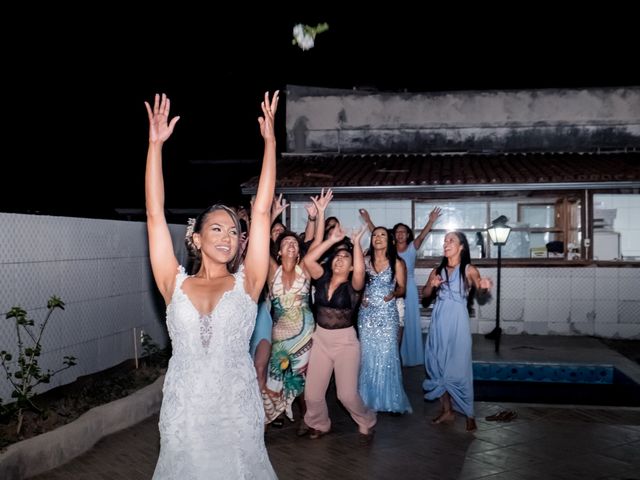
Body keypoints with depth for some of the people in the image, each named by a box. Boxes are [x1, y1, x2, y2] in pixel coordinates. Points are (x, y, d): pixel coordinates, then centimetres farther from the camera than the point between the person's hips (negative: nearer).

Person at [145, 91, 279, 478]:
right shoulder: (176, 285, 1)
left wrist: (270, 141, -5)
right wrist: (156, 144, -5)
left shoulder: (246, 283, 0)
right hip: (184, 412, 1)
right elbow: (156, 216, -2)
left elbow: (262, 212, -4)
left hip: (237, 409, 0)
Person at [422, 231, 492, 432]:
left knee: (458, 366, -3)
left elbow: (481, 292, -16)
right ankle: (447, 410, 19)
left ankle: (469, 414, 7)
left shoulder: (469, 269, -3)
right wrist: (432, 284, -13)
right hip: (439, 320, 5)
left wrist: (484, 287, -39)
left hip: (457, 320, -5)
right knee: (439, 365, 7)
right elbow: (425, 293, 8)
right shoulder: (438, 270, 10)